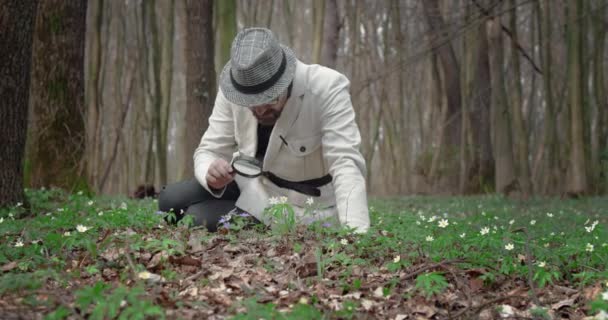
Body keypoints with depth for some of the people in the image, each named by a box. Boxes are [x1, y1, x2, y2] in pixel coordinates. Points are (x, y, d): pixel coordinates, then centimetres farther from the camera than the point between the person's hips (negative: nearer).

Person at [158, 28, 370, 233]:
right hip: (253, 184, 5)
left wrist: (357, 233, -48)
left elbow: (346, 165, -34)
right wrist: (212, 174, -33)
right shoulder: (232, 91, -16)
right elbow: (209, 151, -7)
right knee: (170, 200, -4)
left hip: (300, 209, -5)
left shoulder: (328, 88, -29)